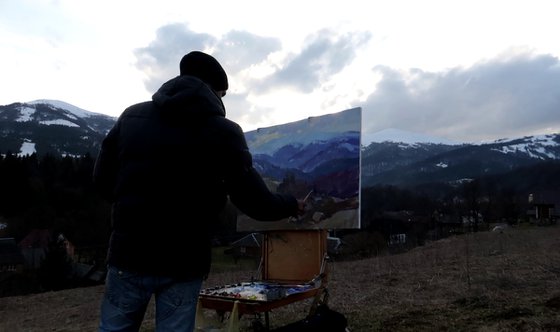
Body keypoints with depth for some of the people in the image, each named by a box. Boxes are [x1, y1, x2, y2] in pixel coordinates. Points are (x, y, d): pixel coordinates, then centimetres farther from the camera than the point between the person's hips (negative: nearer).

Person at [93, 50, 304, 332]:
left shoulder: (131, 116, 2)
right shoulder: (223, 132, -9)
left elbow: (102, 180, 7)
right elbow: (255, 203, -8)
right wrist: (292, 205, 11)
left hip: (129, 254, 3)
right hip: (185, 262, -2)